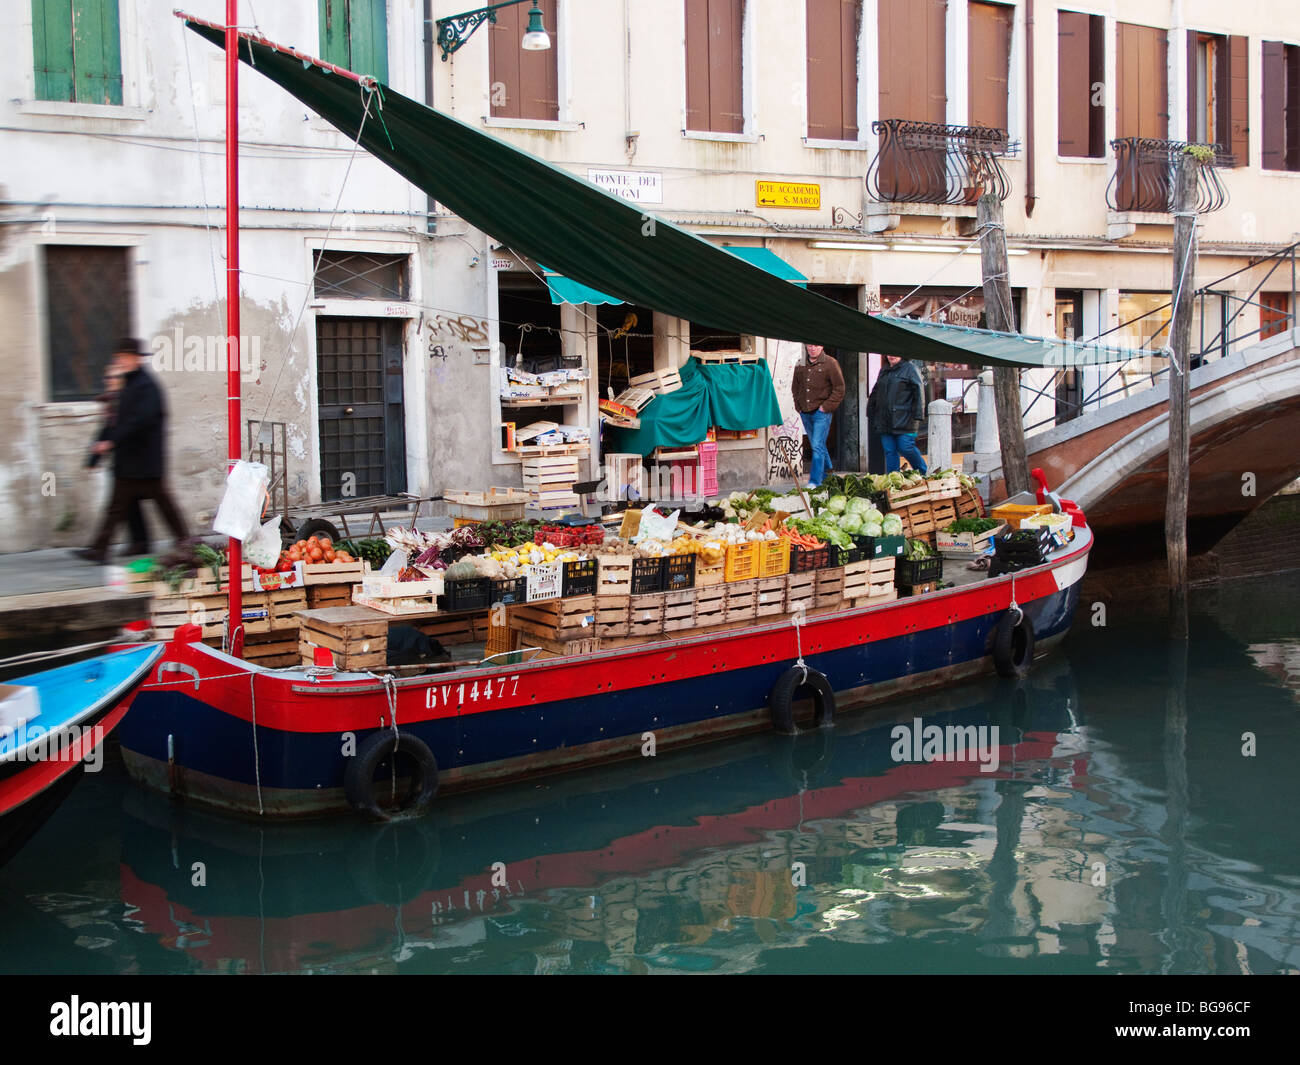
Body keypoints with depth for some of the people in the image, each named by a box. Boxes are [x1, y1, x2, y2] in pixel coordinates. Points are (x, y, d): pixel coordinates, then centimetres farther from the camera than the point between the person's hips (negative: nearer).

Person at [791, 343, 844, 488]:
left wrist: (826, 406, -10)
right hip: (805, 413, 6)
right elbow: (795, 387, 22)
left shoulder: (830, 364, -4)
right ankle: (826, 475, 28)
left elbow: (839, 389, -5)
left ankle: (815, 481, -12)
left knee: (817, 447, -12)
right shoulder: (800, 365, 11)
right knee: (817, 447, 15)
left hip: (821, 412, -6)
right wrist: (798, 406, 10)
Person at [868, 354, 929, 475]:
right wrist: (871, 415, 19)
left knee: (905, 448, -8)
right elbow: (875, 394, 24)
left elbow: (919, 392, -7)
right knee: (889, 451, 4)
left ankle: (923, 473, 15)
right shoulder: (884, 370, 18)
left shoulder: (910, 368, -2)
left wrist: (917, 416, -14)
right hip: (885, 422, 6)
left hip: (903, 420, -6)